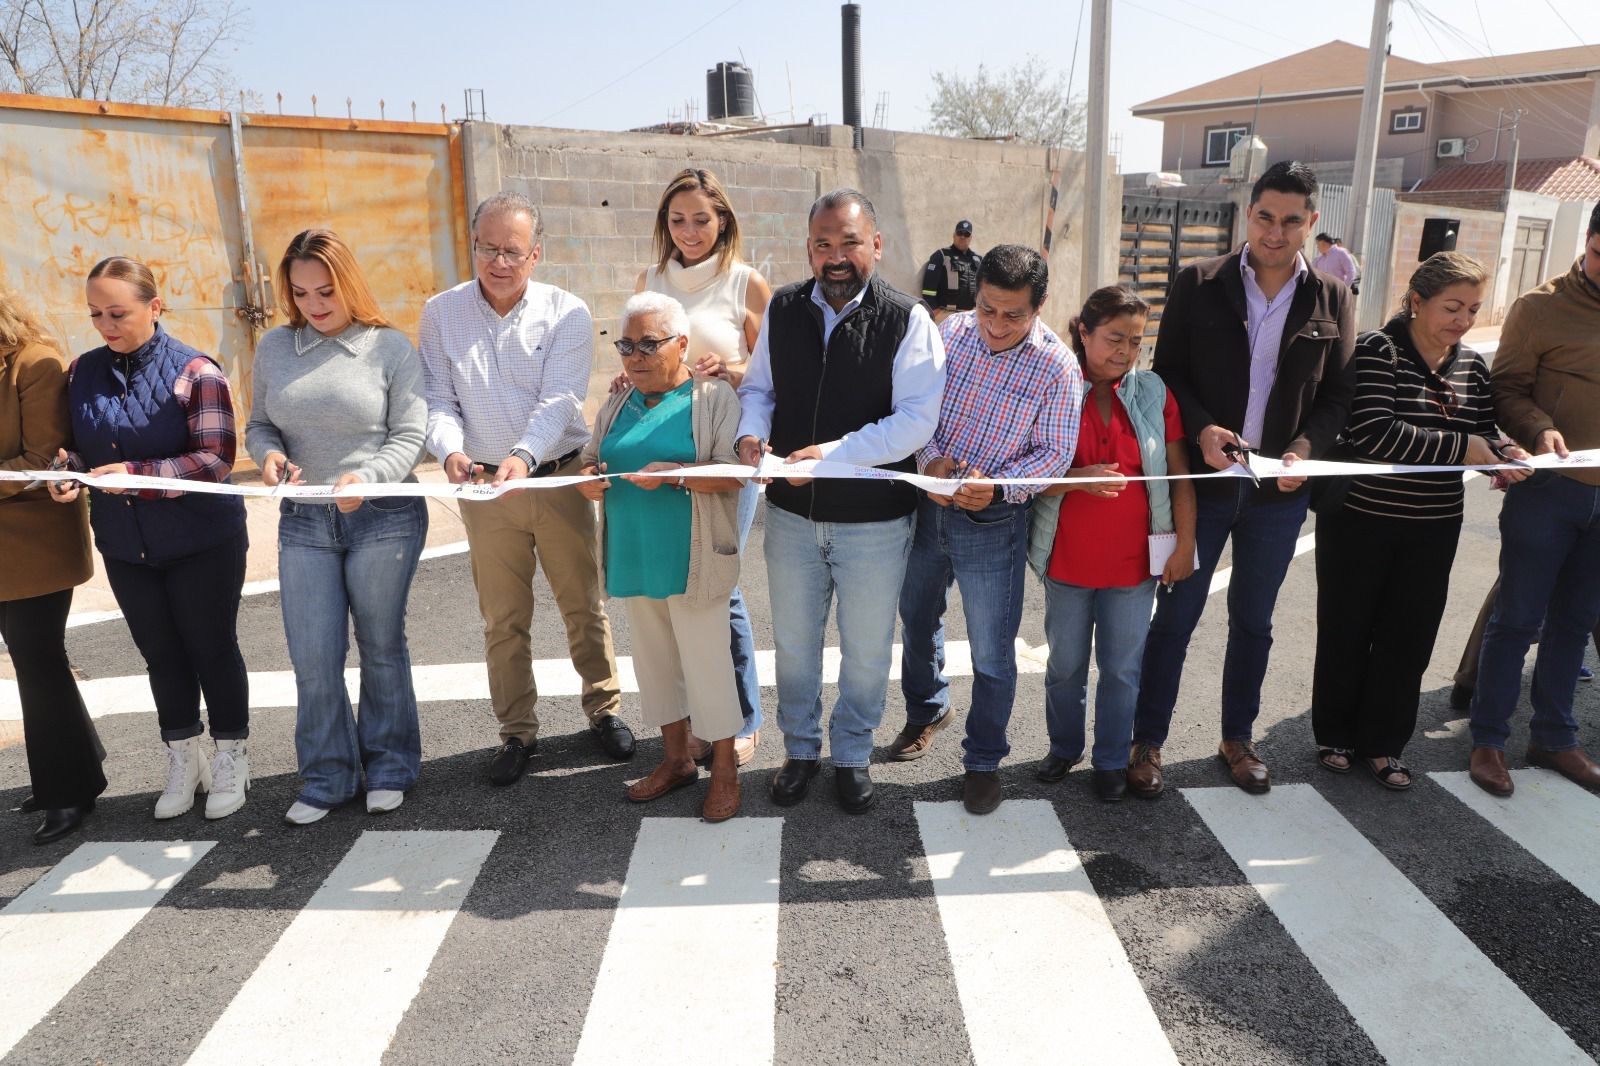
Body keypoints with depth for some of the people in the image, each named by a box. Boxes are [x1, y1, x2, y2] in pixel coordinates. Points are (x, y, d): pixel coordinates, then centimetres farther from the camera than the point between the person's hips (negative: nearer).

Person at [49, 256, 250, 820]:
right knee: (161, 654, 15)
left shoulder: (195, 371, -12)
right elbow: (75, 447, 12)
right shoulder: (83, 372, 4)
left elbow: (216, 459, -17)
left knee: (211, 648, 7)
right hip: (125, 545, 5)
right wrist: (68, 472, -10)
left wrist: (136, 474, -25)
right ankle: (183, 762, 32)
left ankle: (231, 760, 25)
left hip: (201, 541, -5)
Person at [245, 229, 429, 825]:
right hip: (303, 523, 3)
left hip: (385, 517, -3)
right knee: (313, 657, 2)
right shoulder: (275, 348, 6)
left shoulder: (390, 347, -4)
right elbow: (259, 425, 14)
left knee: (381, 648, 9)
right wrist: (268, 454, -9)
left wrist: (366, 478, -23)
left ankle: (389, 768, 26)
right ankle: (328, 778, 19)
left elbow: (409, 436, -6)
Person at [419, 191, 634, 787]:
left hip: (560, 478, -1)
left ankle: (604, 710, 28)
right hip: (485, 486, 2)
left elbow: (557, 400, -16)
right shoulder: (441, 314, 1)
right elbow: (438, 399, -1)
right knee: (502, 620, 10)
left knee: (584, 607, 8)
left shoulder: (567, 314, -6)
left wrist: (524, 456, -34)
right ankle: (517, 732, 24)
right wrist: (451, 450, -23)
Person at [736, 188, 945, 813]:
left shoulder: (907, 321, -12)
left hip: (874, 520, -3)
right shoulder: (782, 309, 1)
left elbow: (918, 419, -20)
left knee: (866, 650, 14)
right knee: (793, 641, 18)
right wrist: (750, 431, -13)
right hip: (792, 513, 3)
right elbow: (758, 386, 10)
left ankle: (852, 754, 37)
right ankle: (800, 748, 40)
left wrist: (835, 452, -29)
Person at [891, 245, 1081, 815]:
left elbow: (1055, 453, -11)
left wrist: (996, 487, -26)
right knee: (917, 618, 22)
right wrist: (930, 458, -17)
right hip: (927, 503, 4)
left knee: (992, 652, 4)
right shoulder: (949, 332, -3)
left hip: (993, 520, -4)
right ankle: (927, 710, 49)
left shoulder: (1057, 366, -13)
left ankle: (983, 761, 25)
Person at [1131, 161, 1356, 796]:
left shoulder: (1332, 300, 3)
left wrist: (1306, 448, -14)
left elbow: (1337, 395, 4)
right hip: (1202, 480, -2)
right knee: (1174, 617, 5)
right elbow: (1167, 373, -2)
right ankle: (1148, 743, 18)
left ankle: (1237, 739, 32)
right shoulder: (1198, 285, -3)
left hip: (1279, 489, 3)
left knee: (1253, 621, 15)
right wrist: (1200, 428, -19)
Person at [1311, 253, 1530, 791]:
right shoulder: (1377, 351, -13)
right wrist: (1460, 448, -22)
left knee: (1409, 637, 9)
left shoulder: (1471, 365, 6)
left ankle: (1382, 742, 25)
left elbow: (1484, 432, 12)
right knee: (1347, 631, 8)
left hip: (1433, 526, 5)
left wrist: (1502, 454, -11)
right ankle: (1335, 735, 25)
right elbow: (1373, 432, -24)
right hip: (1361, 518, -5)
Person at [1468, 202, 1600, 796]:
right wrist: (1539, 429, -24)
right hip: (1549, 488, -5)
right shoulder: (1543, 307, -8)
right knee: (1518, 620, 2)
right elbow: (1506, 386, -7)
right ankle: (1488, 740, 15)